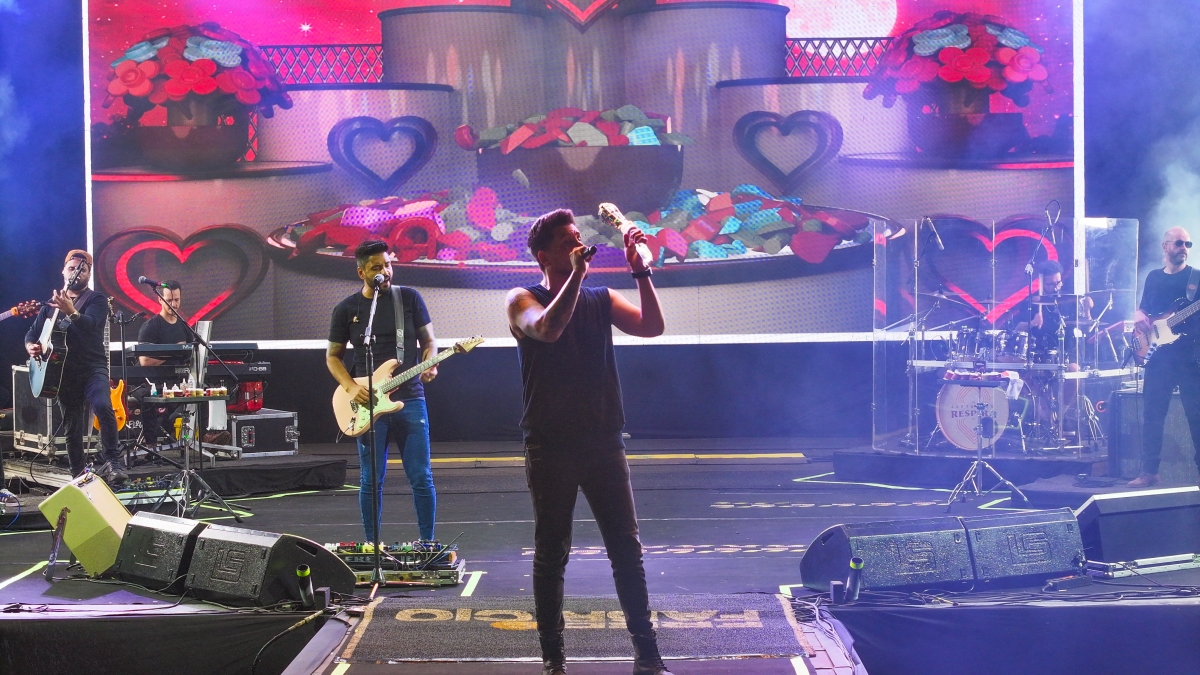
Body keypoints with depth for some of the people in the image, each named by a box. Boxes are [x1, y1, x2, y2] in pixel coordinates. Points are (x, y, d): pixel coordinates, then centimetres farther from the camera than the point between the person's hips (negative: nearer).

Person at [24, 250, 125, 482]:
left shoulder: (96, 300, 0)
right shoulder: (51, 303, 15)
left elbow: (90, 324, -21)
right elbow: (32, 332, 16)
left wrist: (71, 312, -42)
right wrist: (31, 346, -8)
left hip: (93, 367, -5)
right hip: (64, 372, 5)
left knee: (103, 406, -31)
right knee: (71, 429, 7)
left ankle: (113, 462, -30)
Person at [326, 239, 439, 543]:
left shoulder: (409, 298, 5)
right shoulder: (346, 309, 5)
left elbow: (428, 340, 9)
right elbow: (333, 356, 12)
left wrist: (429, 365, -12)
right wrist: (351, 387, -5)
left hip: (410, 399, 0)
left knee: (421, 478, -2)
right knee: (371, 481, 4)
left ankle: (428, 543, 9)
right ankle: (372, 546, 15)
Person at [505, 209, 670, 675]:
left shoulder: (601, 300, 10)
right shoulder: (524, 301, 0)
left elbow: (652, 327, -3)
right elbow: (547, 329, -23)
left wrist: (639, 270, -10)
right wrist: (576, 273, -21)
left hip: (604, 443, 3)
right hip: (551, 447, -3)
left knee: (627, 548, 0)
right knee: (551, 552, 3)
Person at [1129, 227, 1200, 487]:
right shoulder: (1153, 278, 16)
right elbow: (1142, 308, 22)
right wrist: (1139, 315, -1)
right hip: (1158, 354, 4)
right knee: (1152, 413, 3)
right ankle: (1149, 471, 8)